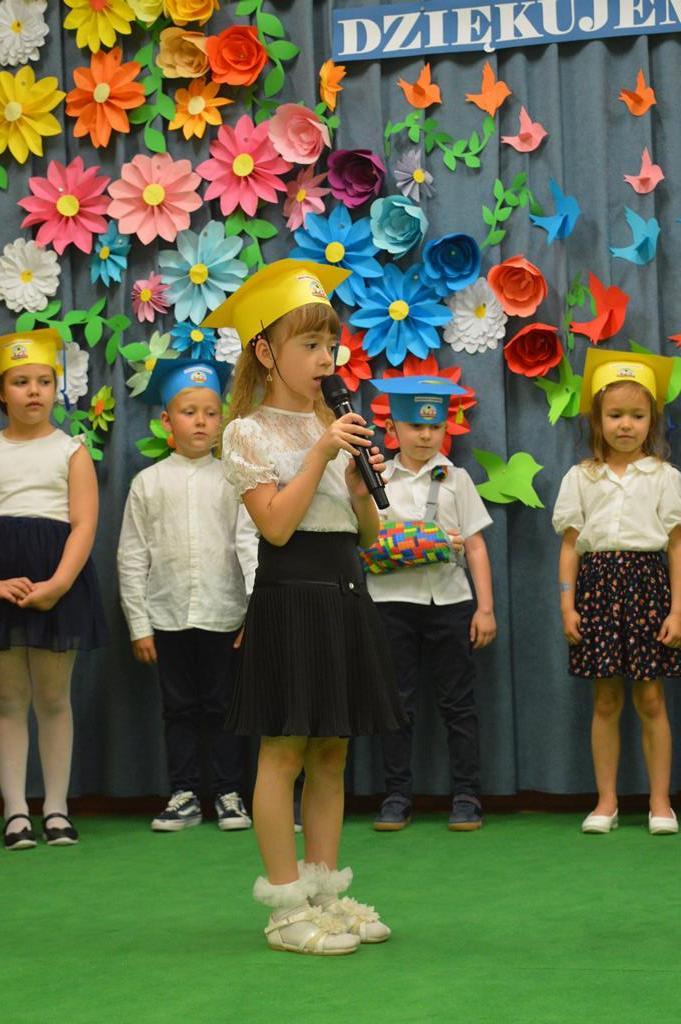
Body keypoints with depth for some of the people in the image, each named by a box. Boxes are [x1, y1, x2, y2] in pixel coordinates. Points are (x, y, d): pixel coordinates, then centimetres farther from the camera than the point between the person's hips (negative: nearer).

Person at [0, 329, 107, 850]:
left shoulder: (71, 451, 6)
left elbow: (84, 525, -4)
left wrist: (57, 584, -17)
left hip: (59, 578, -1)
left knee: (53, 698, 5)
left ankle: (56, 809, 11)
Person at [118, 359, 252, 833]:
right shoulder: (150, 483, 2)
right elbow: (132, 557, 3)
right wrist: (139, 624, 0)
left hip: (224, 615, -1)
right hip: (168, 616, 1)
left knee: (223, 706, 6)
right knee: (180, 708, 9)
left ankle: (229, 793, 15)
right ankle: (184, 794, 17)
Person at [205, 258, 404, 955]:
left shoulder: (333, 427, 15)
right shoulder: (249, 432, -4)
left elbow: (368, 532, 15)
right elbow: (277, 525, -15)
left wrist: (361, 485, -4)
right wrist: (320, 454, -15)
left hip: (344, 594, 7)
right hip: (290, 596, -7)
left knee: (331, 753, 10)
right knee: (285, 752, -4)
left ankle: (324, 892, 17)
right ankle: (287, 907, 2)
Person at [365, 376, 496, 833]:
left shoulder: (455, 479, 7)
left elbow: (476, 546, 4)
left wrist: (486, 608, -1)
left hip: (449, 598, 0)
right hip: (393, 599, 0)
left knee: (458, 701, 3)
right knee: (397, 701, 4)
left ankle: (467, 796, 8)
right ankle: (397, 795, 11)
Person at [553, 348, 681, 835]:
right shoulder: (581, 478, 8)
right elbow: (570, 545, 7)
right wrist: (567, 606, 0)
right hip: (598, 580, 1)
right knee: (606, 700, 5)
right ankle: (607, 801, 11)